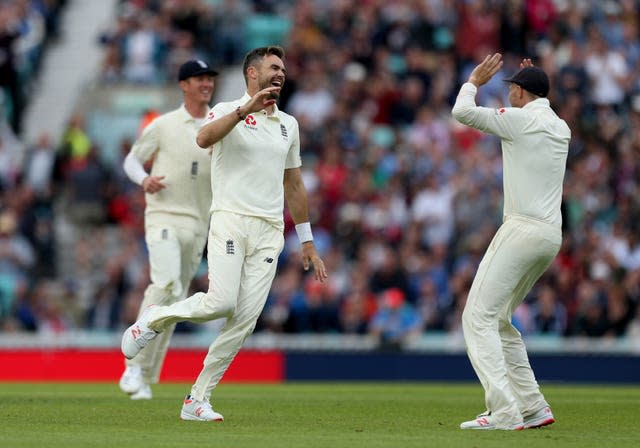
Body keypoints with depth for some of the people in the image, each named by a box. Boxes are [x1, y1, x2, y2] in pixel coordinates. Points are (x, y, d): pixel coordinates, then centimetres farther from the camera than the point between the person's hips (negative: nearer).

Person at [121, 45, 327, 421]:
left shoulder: (289, 124, 20)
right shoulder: (228, 111, 2)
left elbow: (294, 185, 25)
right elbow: (204, 138, -21)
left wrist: (307, 241, 22)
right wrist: (245, 109, -32)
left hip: (270, 232, 5)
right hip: (231, 220, -5)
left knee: (246, 318, -6)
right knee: (222, 302, -22)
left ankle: (198, 399, 0)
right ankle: (155, 319, 5)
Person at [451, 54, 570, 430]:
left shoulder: (520, 118, -6)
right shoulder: (561, 128, 18)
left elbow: (463, 112, -5)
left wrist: (474, 82, 13)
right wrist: (536, 86, 36)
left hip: (522, 230, -9)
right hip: (552, 237, 9)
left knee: (479, 317, -10)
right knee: (498, 320, 19)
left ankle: (503, 412, -23)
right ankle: (533, 408, 13)